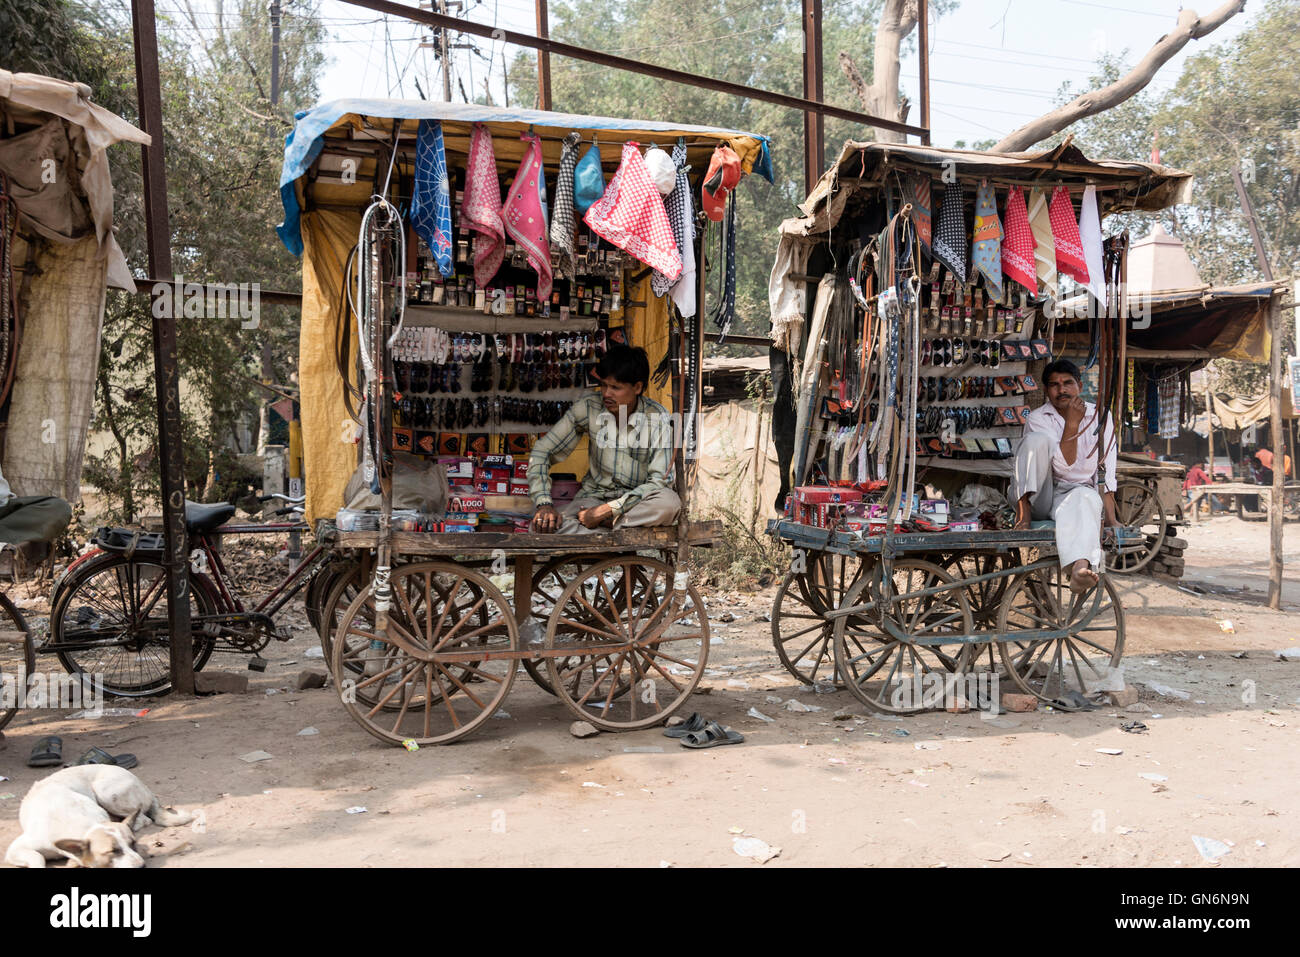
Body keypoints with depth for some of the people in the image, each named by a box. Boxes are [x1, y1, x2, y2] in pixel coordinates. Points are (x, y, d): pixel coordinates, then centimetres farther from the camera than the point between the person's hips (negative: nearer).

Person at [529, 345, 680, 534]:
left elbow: (658, 481, -16)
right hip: (594, 495, 1)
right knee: (543, 526, -28)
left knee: (670, 502, -37)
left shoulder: (657, 416, -13)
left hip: (637, 499, -1)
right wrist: (544, 504, -18)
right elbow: (541, 452, -2)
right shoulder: (588, 408, -6)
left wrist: (607, 510, -24)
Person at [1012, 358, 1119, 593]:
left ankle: (1079, 568, -66)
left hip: (1074, 493, 1)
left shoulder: (1099, 416, 4)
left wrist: (1111, 520, -11)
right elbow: (1064, 465, -16)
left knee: (1087, 497, -38)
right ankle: (1023, 509, -30)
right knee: (1038, 439, -23)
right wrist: (1072, 423, -20)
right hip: (1037, 498, 0)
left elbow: (1105, 473, -2)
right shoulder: (1037, 418, -4)